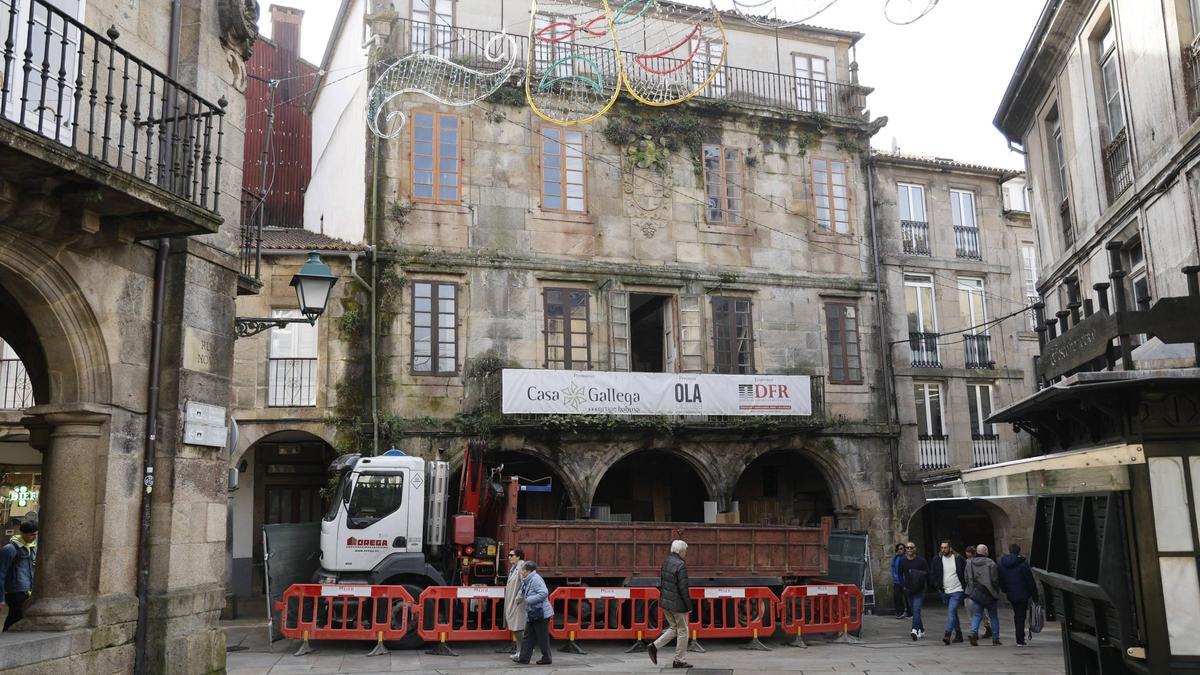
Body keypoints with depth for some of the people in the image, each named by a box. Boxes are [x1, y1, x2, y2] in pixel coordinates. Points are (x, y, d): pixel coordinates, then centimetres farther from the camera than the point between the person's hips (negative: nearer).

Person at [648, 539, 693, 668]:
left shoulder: (665, 562, 6)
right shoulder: (681, 565, -19)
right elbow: (683, 588, -19)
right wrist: (689, 606, -11)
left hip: (665, 602, 8)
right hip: (677, 604, -8)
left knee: (674, 628, 20)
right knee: (682, 631, 7)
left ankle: (654, 646, 8)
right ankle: (678, 660, 13)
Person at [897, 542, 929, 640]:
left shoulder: (921, 561, -6)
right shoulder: (902, 561, 5)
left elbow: (927, 574, -3)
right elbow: (900, 574, 14)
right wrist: (903, 586, 5)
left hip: (919, 590, -4)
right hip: (908, 590, 4)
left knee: (916, 610, -17)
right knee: (915, 611, 12)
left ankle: (915, 630, -27)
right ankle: (921, 630, 25)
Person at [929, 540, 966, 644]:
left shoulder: (959, 559, -4)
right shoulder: (937, 559, 3)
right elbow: (932, 574, 10)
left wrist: (965, 586, -1)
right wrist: (937, 586, -1)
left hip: (957, 591, -4)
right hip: (944, 592, 4)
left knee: (951, 611, -18)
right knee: (953, 613, 14)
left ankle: (947, 635, -24)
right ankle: (958, 635, 24)